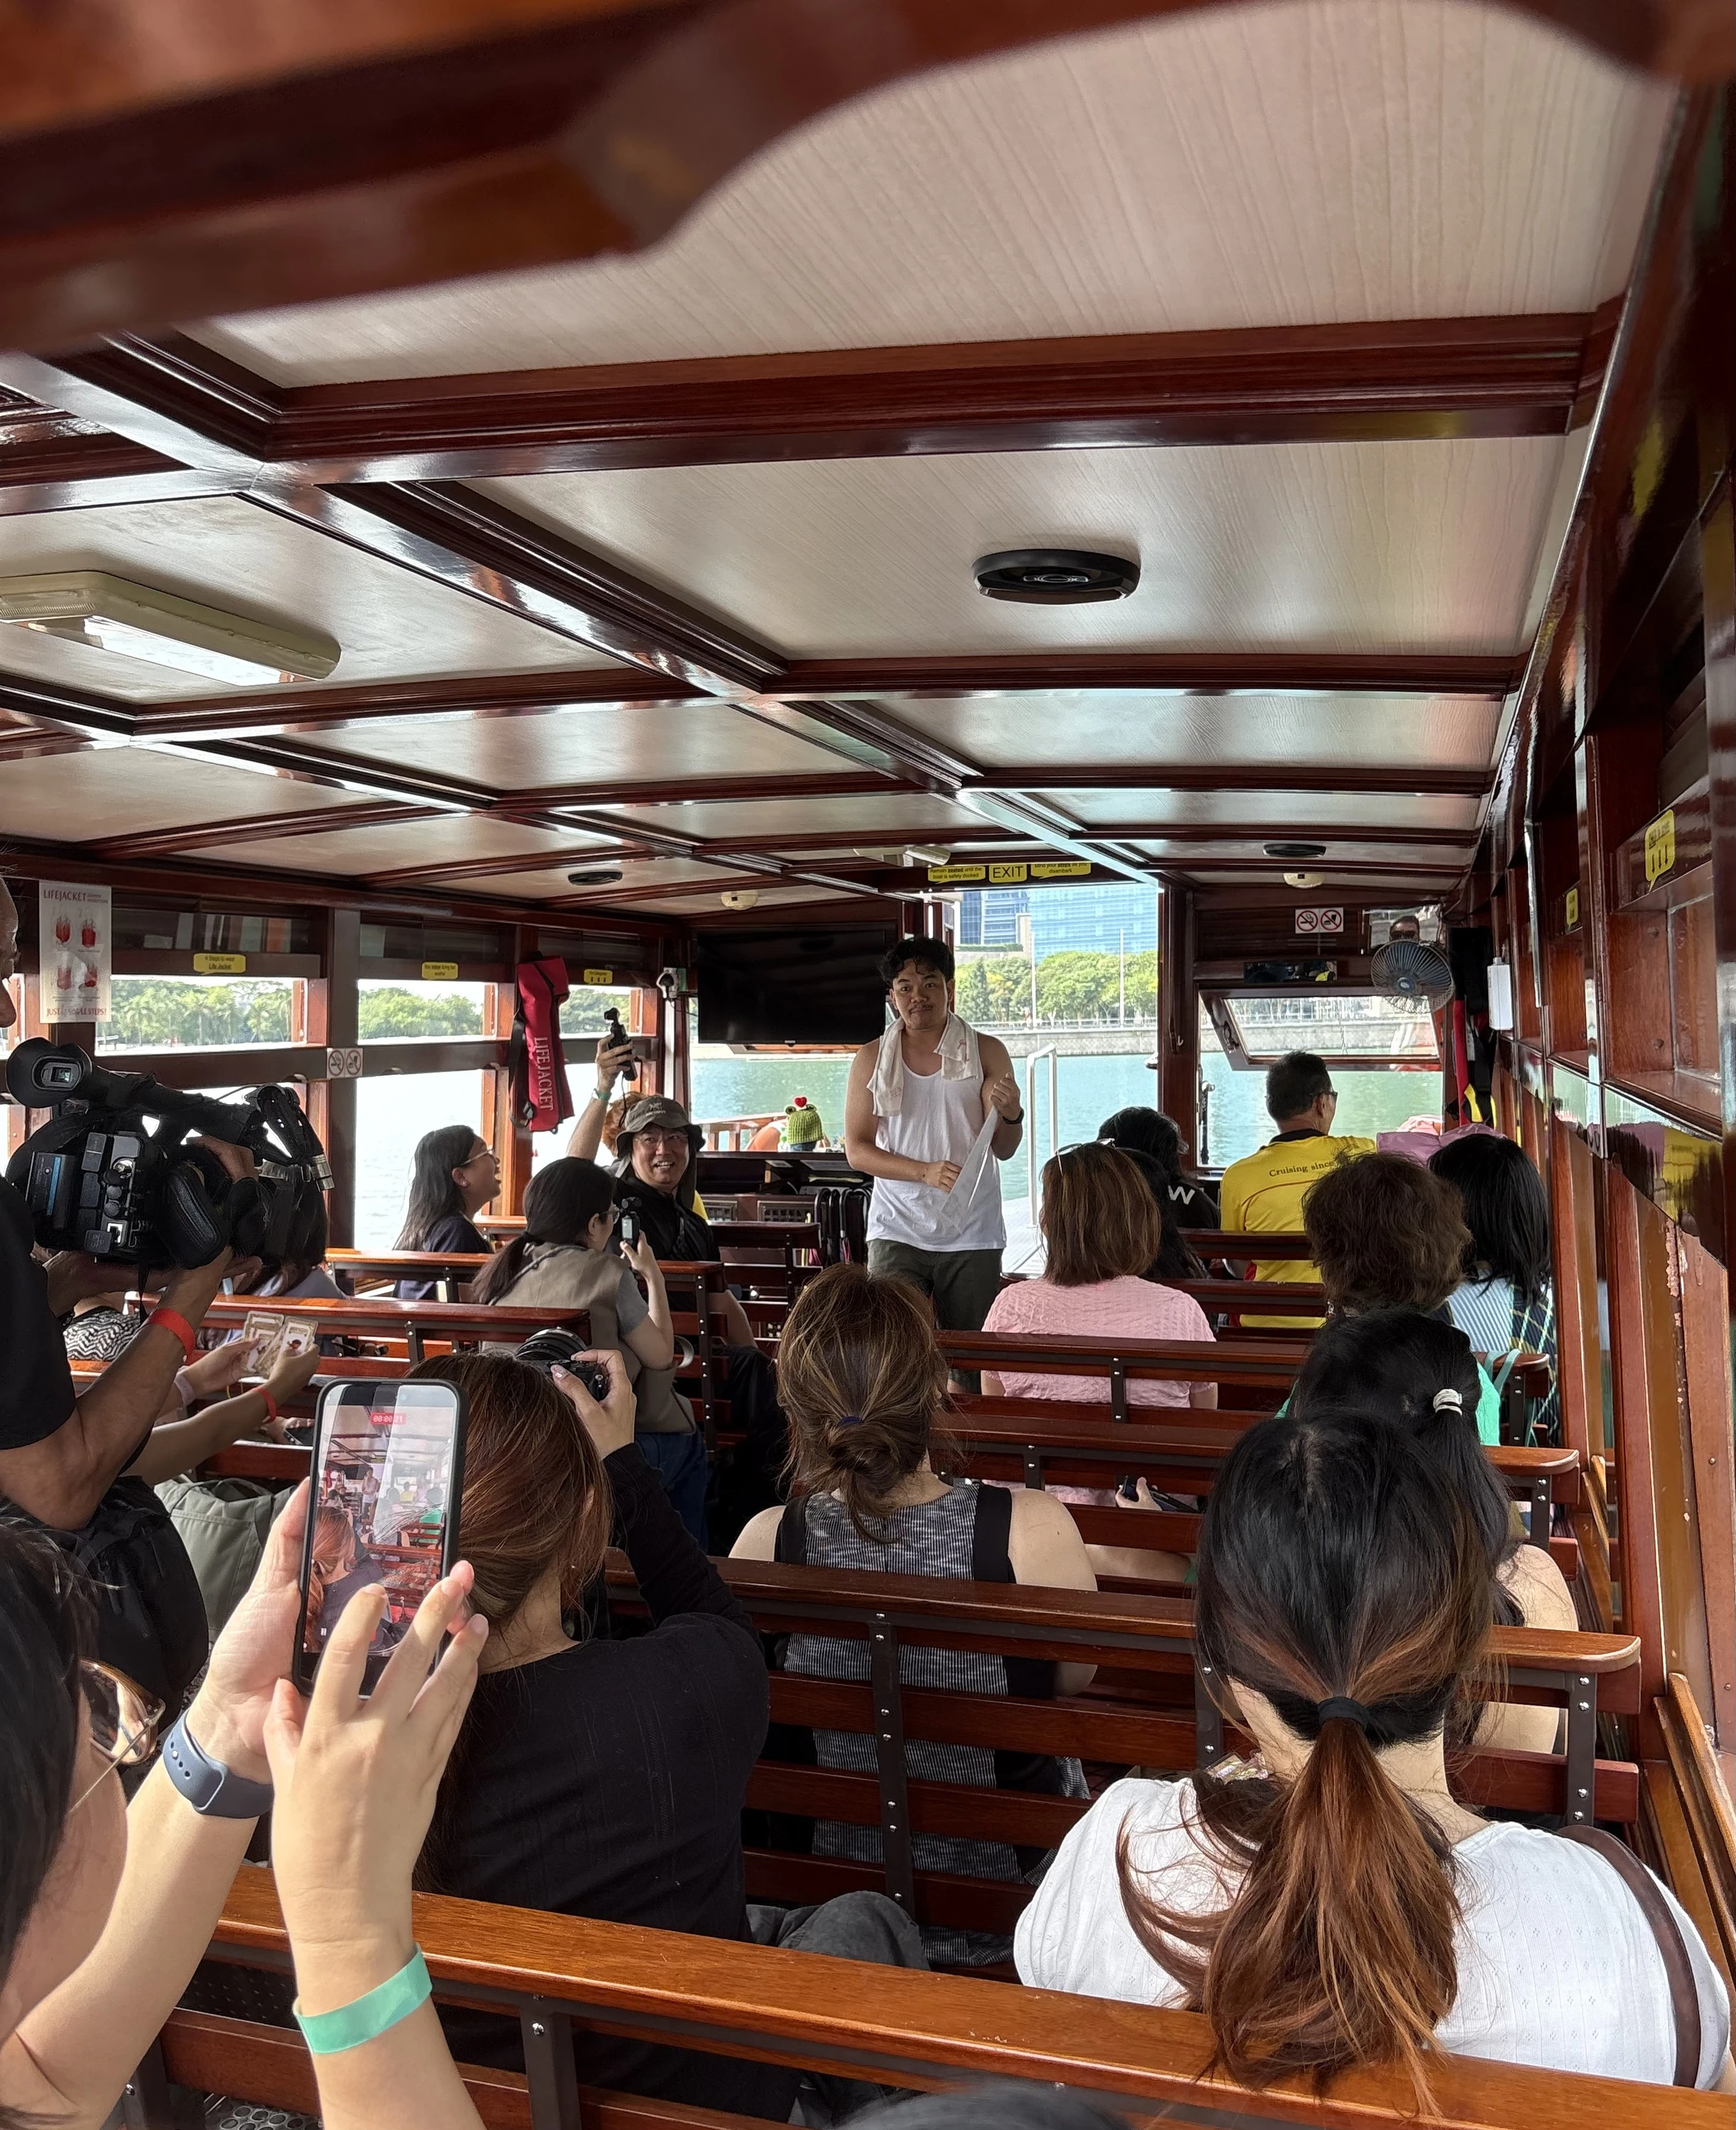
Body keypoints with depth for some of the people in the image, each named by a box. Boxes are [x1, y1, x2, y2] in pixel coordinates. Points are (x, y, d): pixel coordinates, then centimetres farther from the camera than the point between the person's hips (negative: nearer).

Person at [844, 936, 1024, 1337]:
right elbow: (857, 1150, 1)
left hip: (971, 1234, 0)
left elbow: (1004, 1151, 0)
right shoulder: (872, 1059, 4)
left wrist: (1011, 1114, -23)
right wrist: (925, 1172, -14)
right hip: (897, 1232, 0)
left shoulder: (987, 1052, 2)